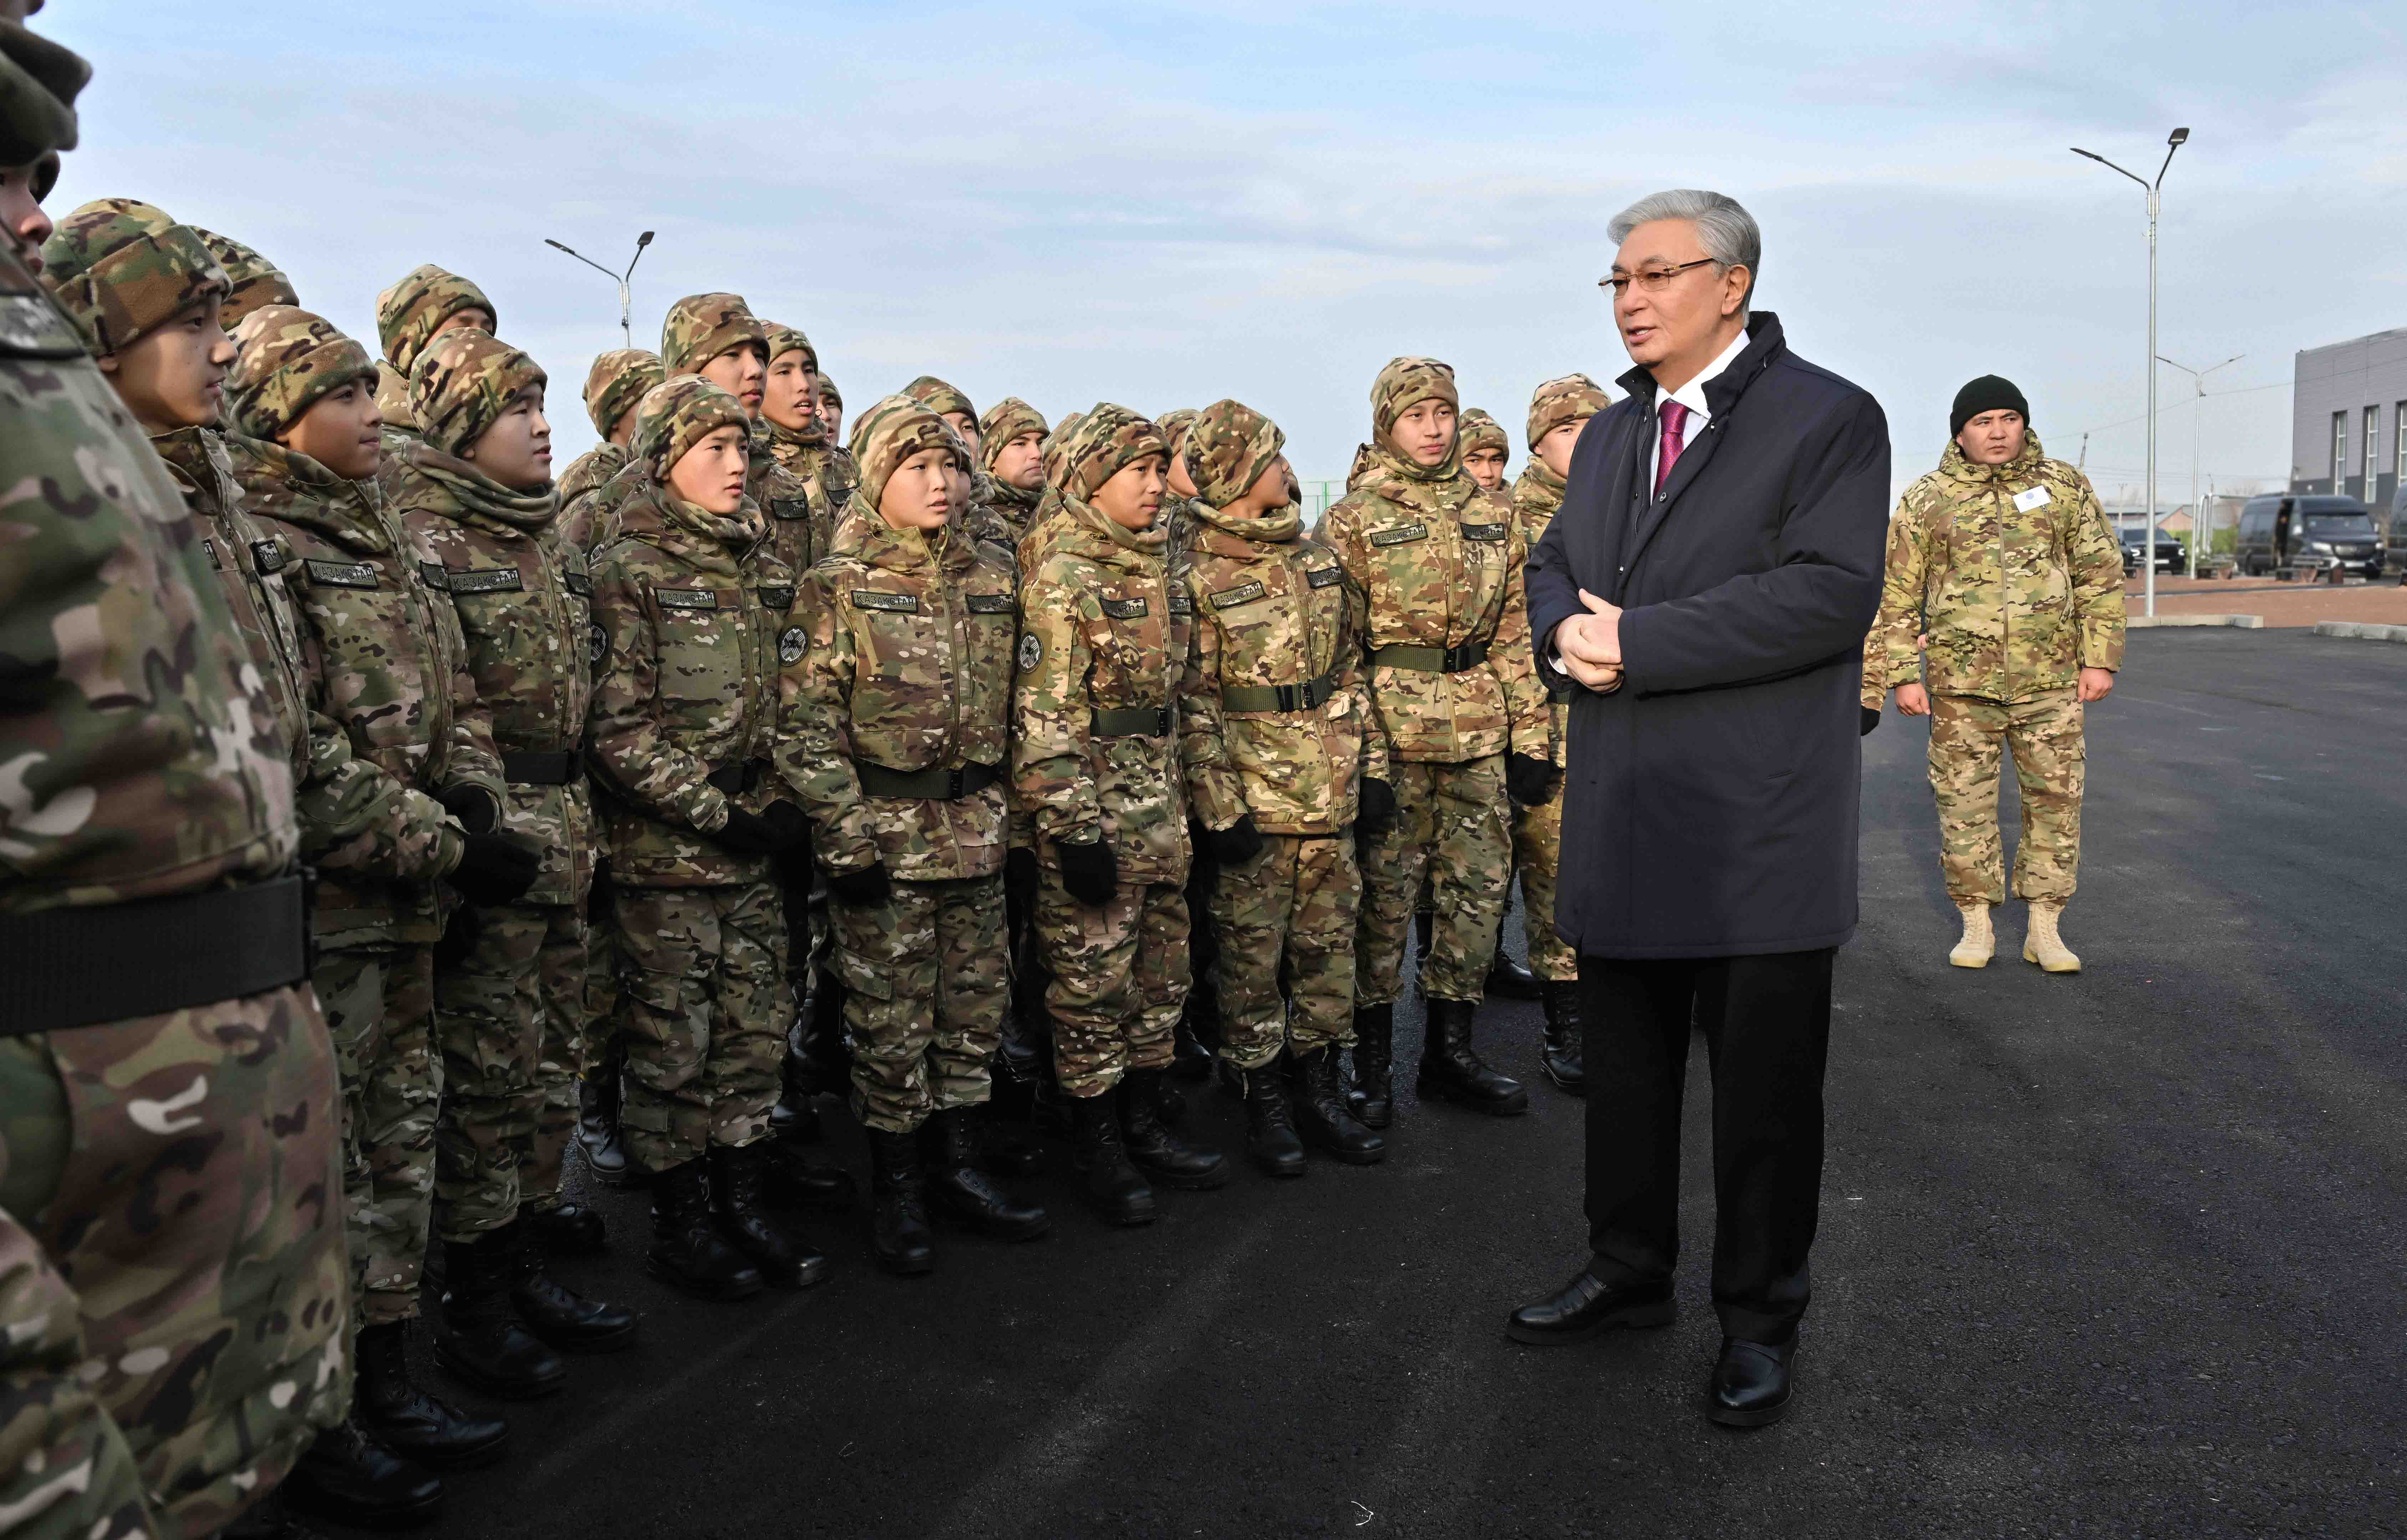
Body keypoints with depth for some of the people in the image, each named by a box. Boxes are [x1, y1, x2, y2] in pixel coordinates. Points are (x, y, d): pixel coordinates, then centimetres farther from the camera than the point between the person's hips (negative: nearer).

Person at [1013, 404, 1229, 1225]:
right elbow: (1043, 720, -17)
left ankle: (1143, 1122, 28)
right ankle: (1098, 1145, 14)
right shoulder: (1063, 581, -12)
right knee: (1092, 980, 1)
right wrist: (1073, 829, -20)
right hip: (1093, 811, -8)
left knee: (1160, 972, 14)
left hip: (1160, 809, 8)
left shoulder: (1157, 570, 13)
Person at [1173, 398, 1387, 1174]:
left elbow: (1351, 667, 16)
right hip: (1252, 800, -6)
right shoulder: (1194, 578, -8)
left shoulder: (1317, 557, 11)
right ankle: (1263, 1101, 16)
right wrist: (1218, 808, -15)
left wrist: (1371, 766, 10)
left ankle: (1319, 1087, 24)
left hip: (1330, 792, 6)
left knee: (1328, 943, 12)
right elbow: (1188, 704, -10)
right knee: (1252, 952, 3)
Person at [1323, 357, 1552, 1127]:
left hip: (1480, 730, 5)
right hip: (1391, 727, -4)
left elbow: (1517, 629, 13)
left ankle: (1450, 1049, 22)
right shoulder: (1352, 519, 0)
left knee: (1481, 886, 8)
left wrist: (1532, 735, 7)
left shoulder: (1493, 512, 13)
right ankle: (1371, 1061, 12)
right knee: (1385, 890, 0)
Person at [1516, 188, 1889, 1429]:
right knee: (1624, 1067, 17)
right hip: (1625, 817, 7)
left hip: (1758, 826, -6)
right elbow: (1553, 571, 17)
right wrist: (1567, 630, -8)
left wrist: (1641, 642, -21)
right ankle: (1629, 1272, 35)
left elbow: (1830, 593, -19)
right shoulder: (1609, 433, 16)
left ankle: (1760, 1321, 22)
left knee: (1765, 1088, 6)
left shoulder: (1830, 419, -7)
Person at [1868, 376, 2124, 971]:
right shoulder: (1926, 501, 3)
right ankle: (1976, 926, 17)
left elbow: (2101, 575, 9)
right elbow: (1896, 595, 3)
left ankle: (2045, 929, 14)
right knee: (1965, 804, 4)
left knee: (2055, 800, 4)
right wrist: (1903, 675, -3)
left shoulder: (2064, 486, 7)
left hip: (2050, 681, 1)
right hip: (1961, 684, -1)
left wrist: (2100, 659, 3)